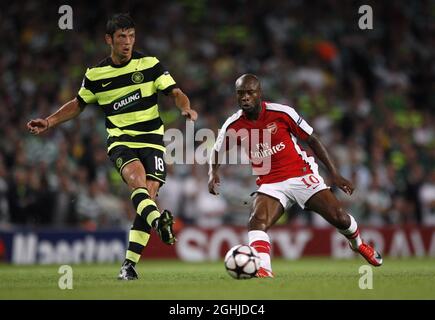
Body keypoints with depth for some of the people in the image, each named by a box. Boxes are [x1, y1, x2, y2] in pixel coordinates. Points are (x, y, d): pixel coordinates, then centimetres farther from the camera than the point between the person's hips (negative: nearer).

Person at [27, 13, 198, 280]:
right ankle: (158, 221, -58)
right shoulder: (95, 75, 6)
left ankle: (130, 264, -8)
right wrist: (49, 122, 13)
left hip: (152, 140, 0)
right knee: (137, 179, -31)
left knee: (148, 195, -14)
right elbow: (79, 104, 21)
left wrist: (186, 107, -25)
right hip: (120, 141, 0)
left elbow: (175, 92, -3)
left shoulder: (150, 65, 1)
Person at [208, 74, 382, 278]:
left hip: (302, 175, -1)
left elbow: (312, 140, 0)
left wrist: (334, 174, -1)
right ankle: (263, 270, -39)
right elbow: (217, 152, 15)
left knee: (340, 218, -5)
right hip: (270, 184, 1)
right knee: (256, 222, -28)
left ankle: (358, 244, 28)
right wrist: (213, 173, -8)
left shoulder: (282, 113, -11)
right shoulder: (233, 126, -4)